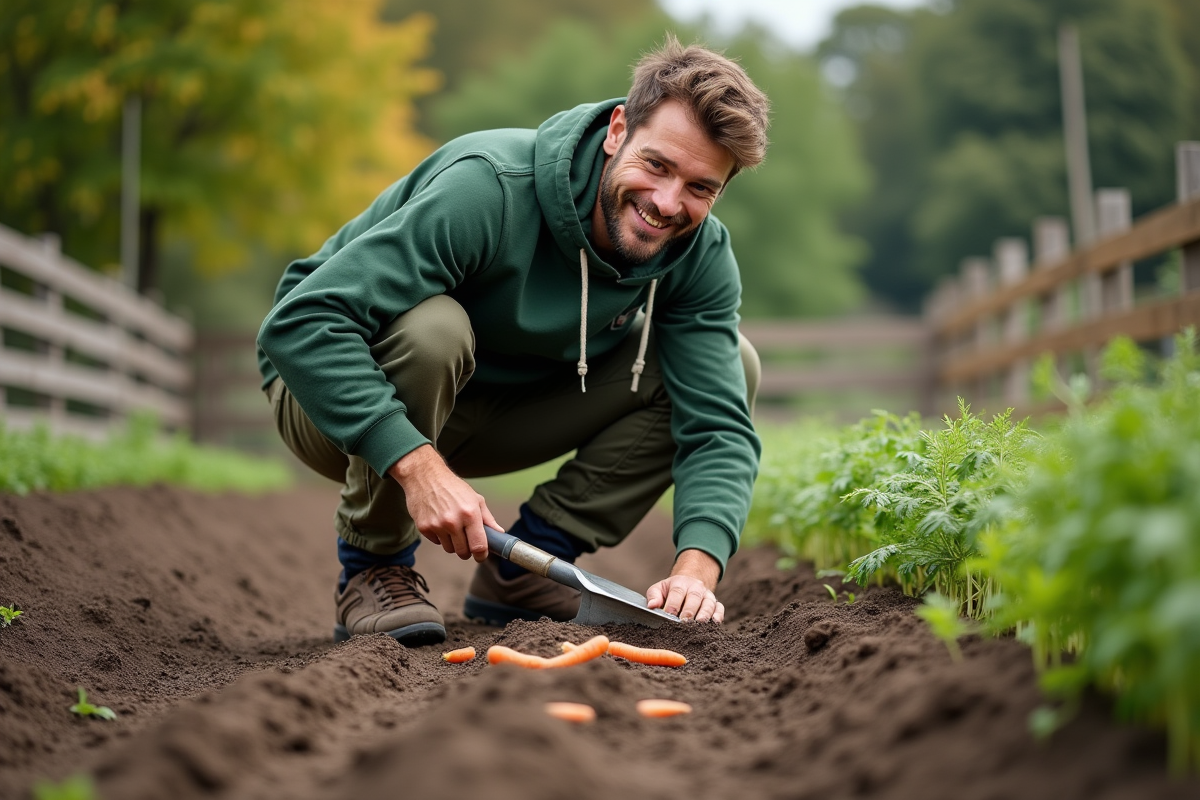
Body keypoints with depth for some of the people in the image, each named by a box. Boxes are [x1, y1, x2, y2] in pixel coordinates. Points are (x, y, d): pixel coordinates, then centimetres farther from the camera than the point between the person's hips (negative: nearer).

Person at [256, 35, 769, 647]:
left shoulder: (701, 256, -14)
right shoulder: (490, 189, -33)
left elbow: (719, 426, -17)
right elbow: (300, 322, -39)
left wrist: (696, 568, -36)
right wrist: (418, 464, -47)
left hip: (488, 407, 5)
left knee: (732, 364, -8)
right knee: (432, 327, -40)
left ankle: (523, 566, -3)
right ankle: (374, 568, -16)